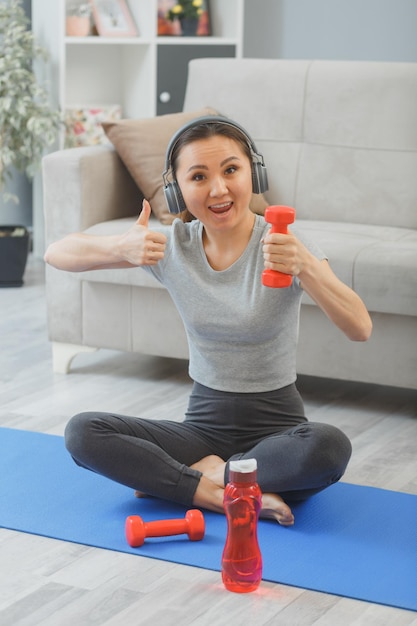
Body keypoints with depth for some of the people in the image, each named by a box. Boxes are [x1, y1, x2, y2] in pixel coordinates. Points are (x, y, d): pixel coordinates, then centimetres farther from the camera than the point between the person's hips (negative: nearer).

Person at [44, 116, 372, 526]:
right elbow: (56, 254, -6)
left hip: (274, 423, -3)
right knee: (82, 433, -17)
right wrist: (121, 248, -28)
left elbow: (360, 329, -27)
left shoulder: (283, 245, -13)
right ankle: (225, 494, -19)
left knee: (329, 446, -36)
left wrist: (305, 267, -45)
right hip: (204, 422, 3)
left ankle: (204, 477, -15)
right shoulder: (171, 246, -3)